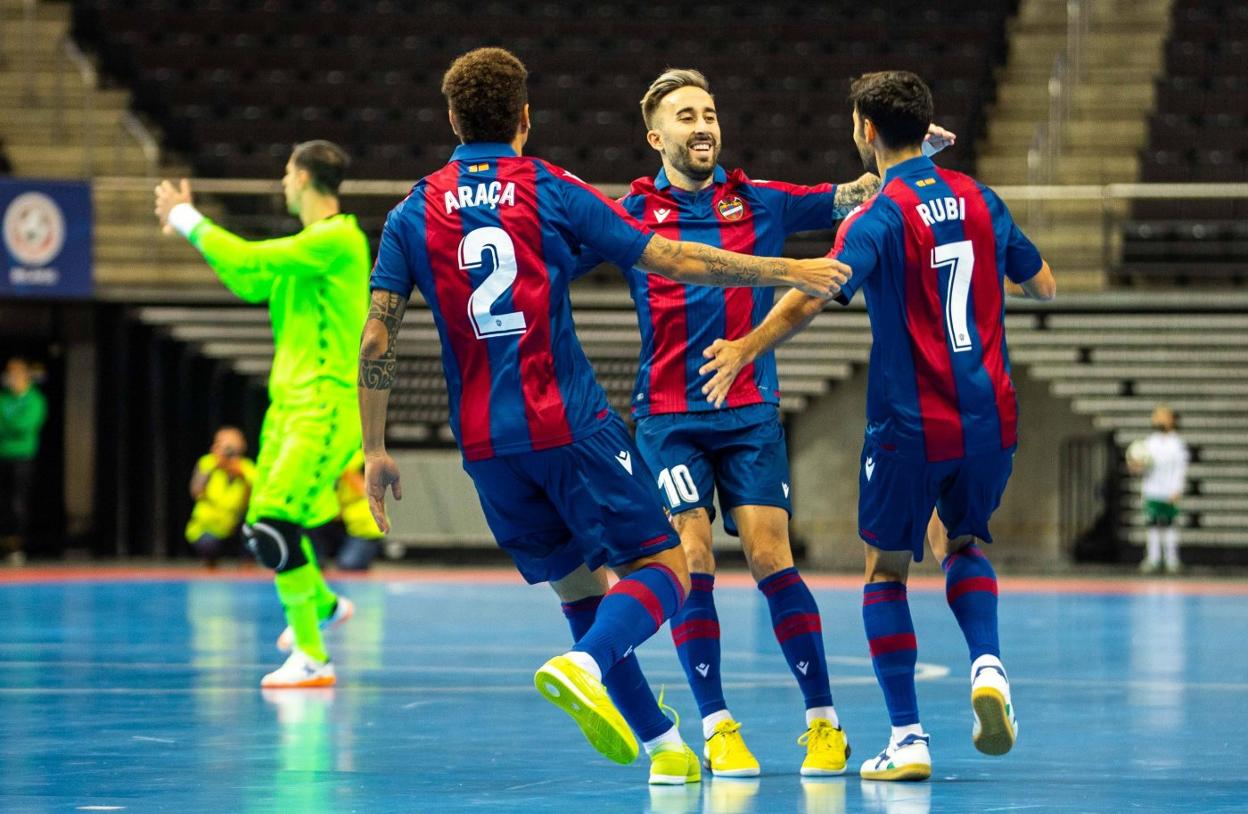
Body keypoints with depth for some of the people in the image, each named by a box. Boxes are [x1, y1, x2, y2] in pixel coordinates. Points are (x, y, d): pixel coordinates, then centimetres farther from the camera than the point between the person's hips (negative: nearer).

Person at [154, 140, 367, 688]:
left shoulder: (338, 239, -15)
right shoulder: (308, 244, 14)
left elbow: (250, 260, -20)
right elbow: (251, 286, 21)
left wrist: (186, 219, -7)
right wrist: (190, 224, 19)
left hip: (325, 407, -9)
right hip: (290, 400, 9)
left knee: (271, 529, -16)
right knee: (263, 527, 14)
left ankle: (311, 658, -9)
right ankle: (324, 604, 39)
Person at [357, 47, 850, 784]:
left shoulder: (414, 215, 6)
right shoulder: (552, 191, -1)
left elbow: (377, 341, 1)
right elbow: (675, 261, 0)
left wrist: (375, 451, 9)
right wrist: (788, 272, 9)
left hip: (485, 446, 4)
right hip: (571, 426, -4)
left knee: (581, 590, 17)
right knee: (663, 567, -1)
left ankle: (664, 744, 16)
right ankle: (584, 668, -29)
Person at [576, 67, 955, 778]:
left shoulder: (762, 204, 7)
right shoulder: (634, 214, 5)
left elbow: (851, 197, 7)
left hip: (751, 412, 0)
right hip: (669, 417, 0)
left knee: (770, 557, -7)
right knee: (690, 560, -9)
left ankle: (824, 721, 0)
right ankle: (717, 729, -2)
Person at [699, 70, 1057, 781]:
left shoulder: (880, 217, -11)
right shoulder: (979, 200, 6)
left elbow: (814, 296, -25)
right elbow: (1044, 285, 18)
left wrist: (747, 349, -15)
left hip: (911, 427, -5)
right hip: (990, 420, 5)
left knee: (886, 570, 10)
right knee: (964, 543, 26)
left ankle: (908, 739, 3)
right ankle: (988, 667, -2)